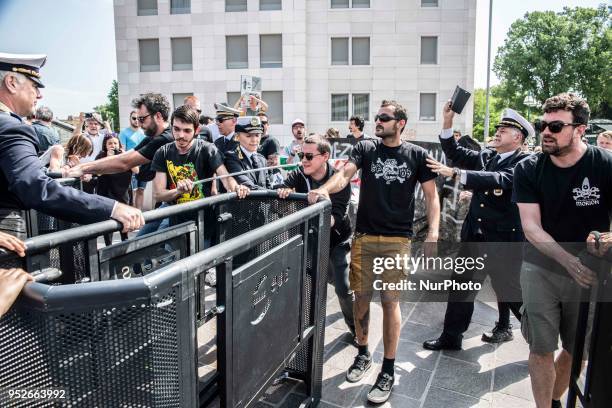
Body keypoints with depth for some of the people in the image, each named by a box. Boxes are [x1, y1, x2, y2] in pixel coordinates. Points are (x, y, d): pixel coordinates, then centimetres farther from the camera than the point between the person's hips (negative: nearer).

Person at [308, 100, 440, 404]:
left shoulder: (417, 155, 4)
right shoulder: (365, 148, 6)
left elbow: (431, 196, 5)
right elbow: (345, 174, -10)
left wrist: (433, 233, -7)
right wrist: (324, 189, -30)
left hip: (397, 240, -1)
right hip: (364, 237, 2)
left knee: (390, 302, 2)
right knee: (361, 297, 9)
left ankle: (388, 371, 16)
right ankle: (362, 354, 31)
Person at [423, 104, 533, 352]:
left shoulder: (524, 163, -12)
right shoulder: (486, 156, 8)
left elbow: (500, 179, -28)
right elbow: (456, 153, 8)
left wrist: (455, 173, -34)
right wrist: (448, 122, -5)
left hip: (503, 238, -6)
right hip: (474, 234, 6)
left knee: (509, 289, 7)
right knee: (461, 283, 10)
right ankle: (451, 337, 23)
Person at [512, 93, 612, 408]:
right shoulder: (528, 170, -8)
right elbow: (531, 227, -12)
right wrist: (569, 260, -28)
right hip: (541, 269, 0)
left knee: (578, 350, 14)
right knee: (541, 349, 3)